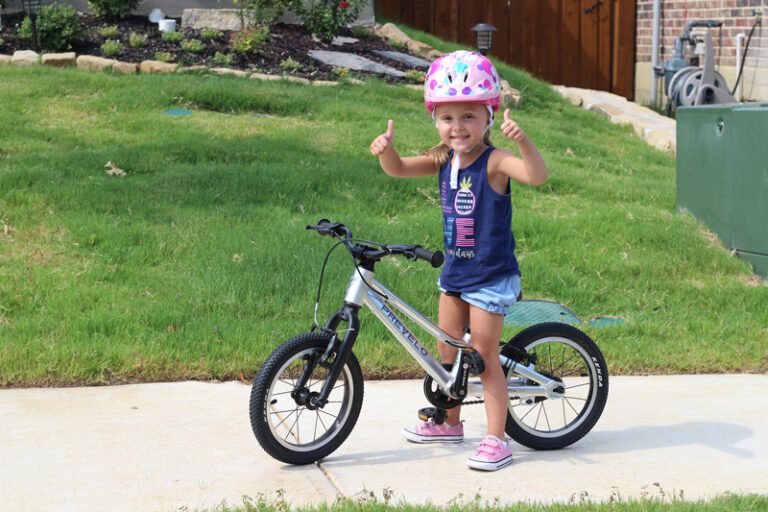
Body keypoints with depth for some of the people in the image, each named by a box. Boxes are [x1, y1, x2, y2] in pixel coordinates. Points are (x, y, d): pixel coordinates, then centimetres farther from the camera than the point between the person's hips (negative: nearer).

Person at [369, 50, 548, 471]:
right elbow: (398, 169, 3)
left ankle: (497, 439, 9)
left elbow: (537, 175, -36)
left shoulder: (495, 162, -20)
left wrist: (522, 140, -55)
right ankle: (449, 422, 37)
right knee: (447, 351, 18)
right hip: (455, 271, 7)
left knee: (484, 357, -2)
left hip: (491, 277, -7)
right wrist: (385, 149, -20)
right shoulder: (443, 159, 1)